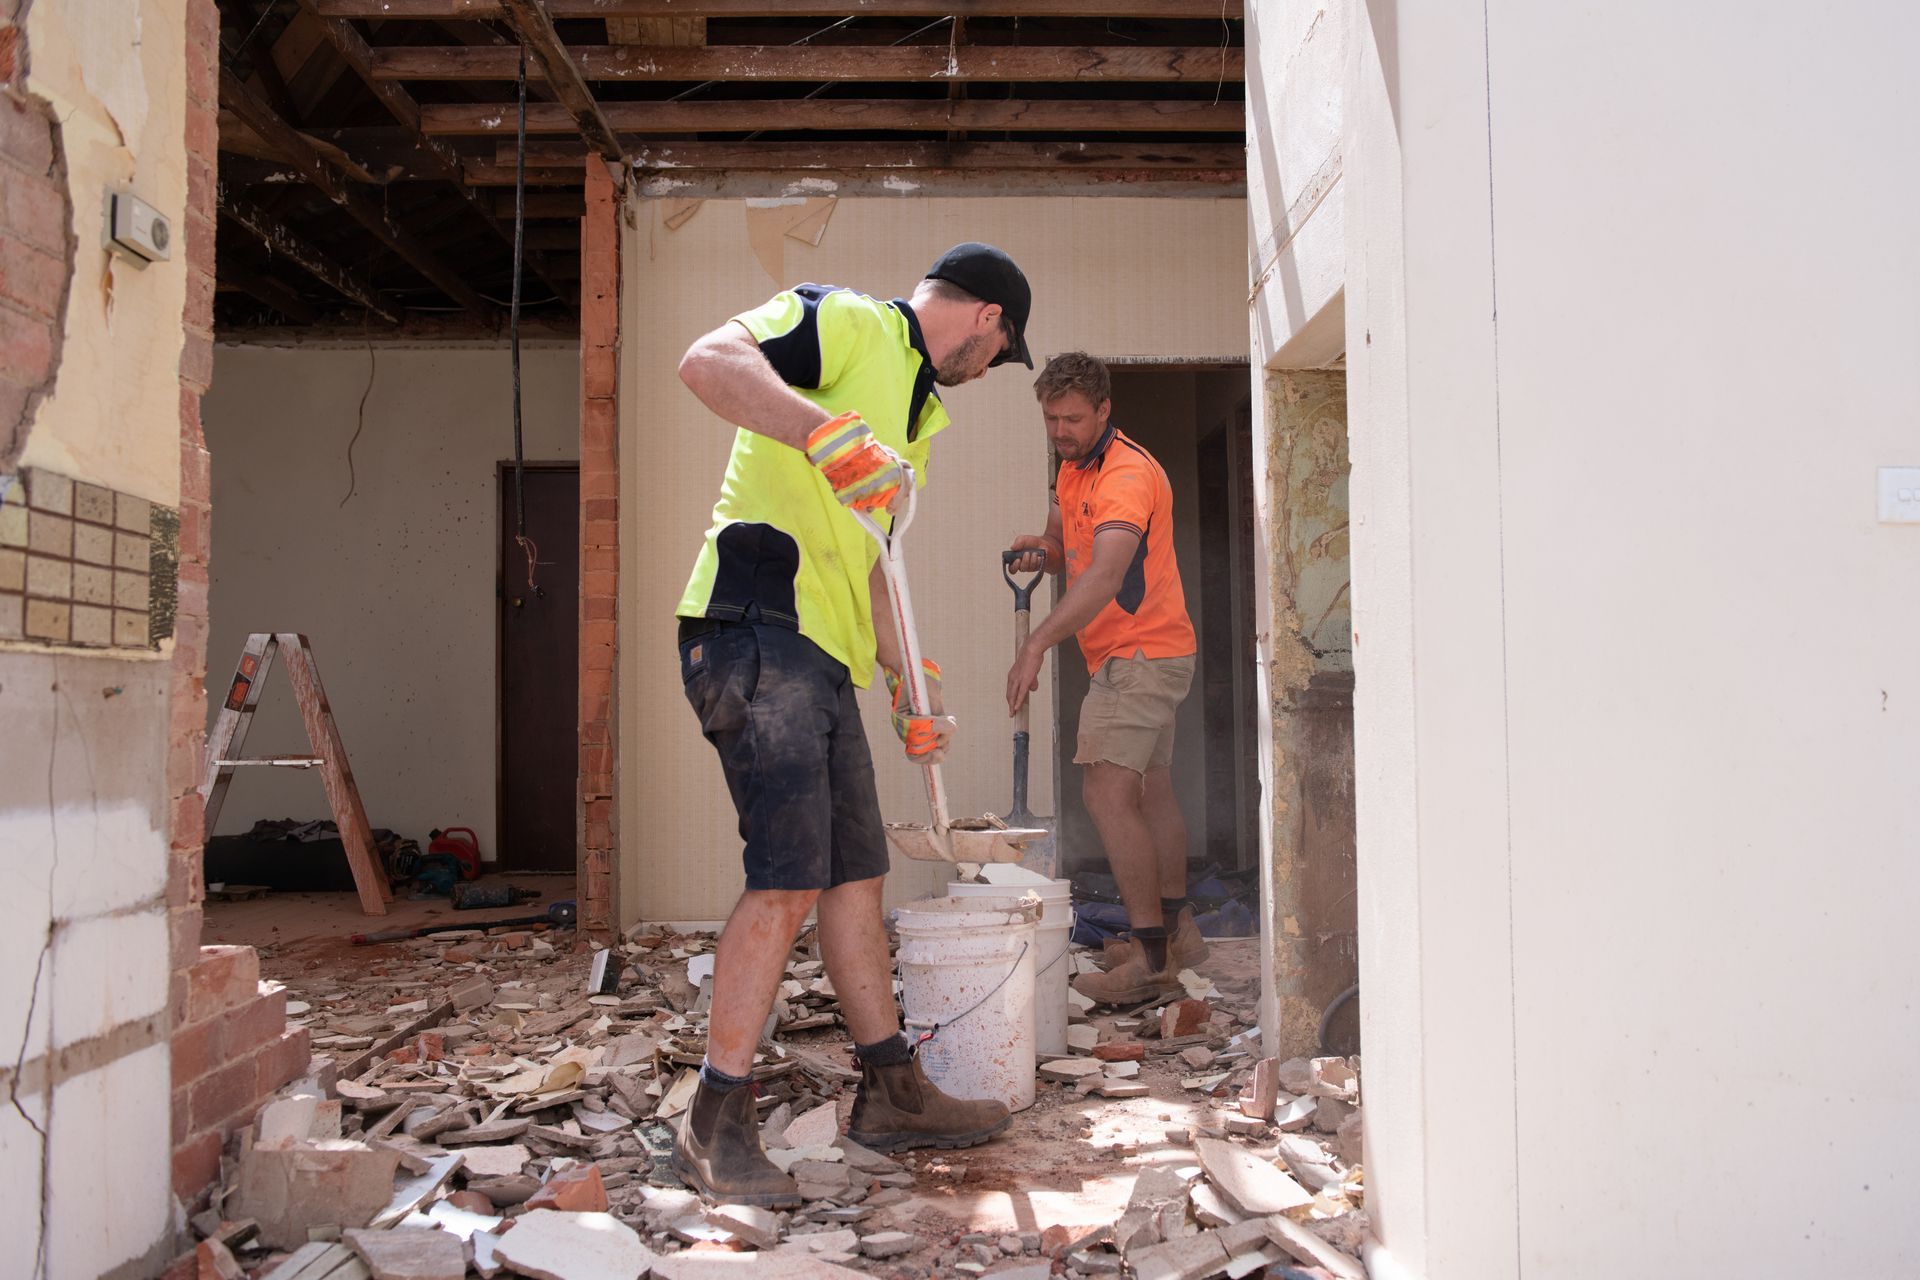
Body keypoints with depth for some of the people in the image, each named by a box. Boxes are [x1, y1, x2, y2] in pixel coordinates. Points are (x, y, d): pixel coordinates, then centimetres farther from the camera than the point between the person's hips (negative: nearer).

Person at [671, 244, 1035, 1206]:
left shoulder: (914, 413, 26)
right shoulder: (844, 320, -2)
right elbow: (707, 360, -20)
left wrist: (910, 681, 28)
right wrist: (828, 433, -32)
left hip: (821, 657, 10)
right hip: (758, 628, -10)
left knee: (856, 874, 11)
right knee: (789, 879, -13)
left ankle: (892, 1094, 22)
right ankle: (715, 1127, -3)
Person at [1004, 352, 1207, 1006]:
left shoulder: (1126, 474, -21)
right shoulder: (1072, 468, 11)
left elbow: (1104, 576, -35)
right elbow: (1073, 557, 21)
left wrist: (1036, 644, -44)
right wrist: (1044, 550, -3)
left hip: (1140, 655, -11)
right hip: (1151, 654, 11)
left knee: (1107, 792, -17)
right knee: (1151, 790, 18)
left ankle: (1151, 956, -14)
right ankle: (1177, 929, 31)